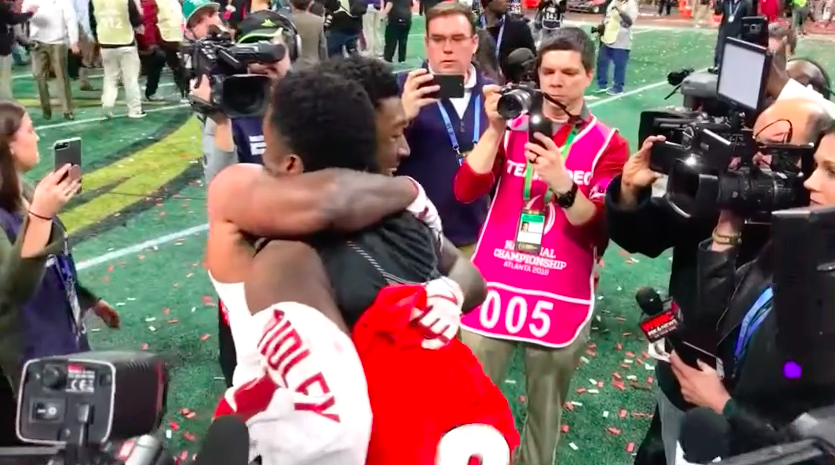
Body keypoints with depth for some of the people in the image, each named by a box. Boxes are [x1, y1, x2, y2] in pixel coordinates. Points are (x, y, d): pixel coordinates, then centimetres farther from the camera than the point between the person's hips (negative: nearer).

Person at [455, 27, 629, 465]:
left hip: (562, 300, -1)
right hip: (492, 288, 1)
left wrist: (562, 184, -24)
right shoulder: (513, 127, 6)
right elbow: (466, 190, -6)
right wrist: (495, 129, -14)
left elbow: (599, 231, -9)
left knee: (545, 411, 13)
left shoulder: (608, 144, 0)